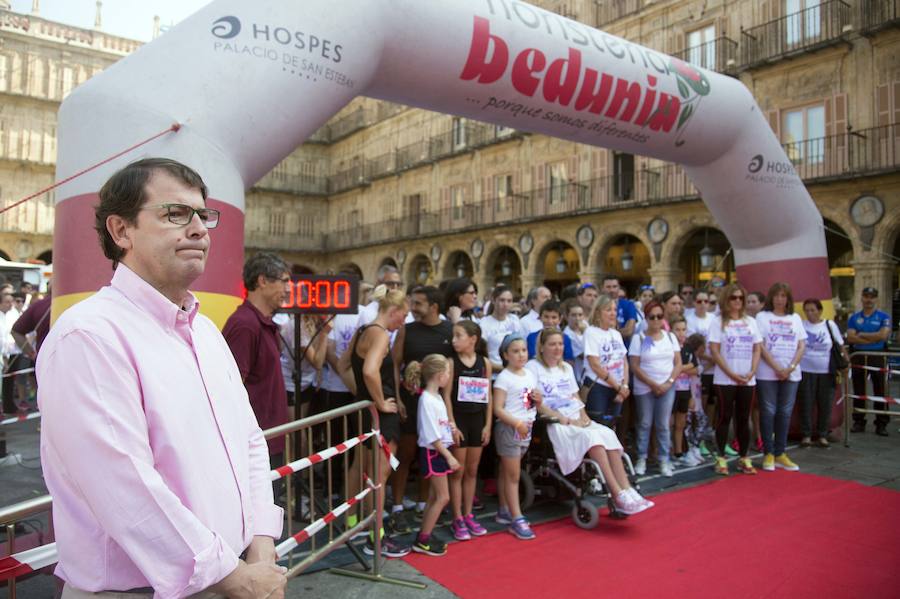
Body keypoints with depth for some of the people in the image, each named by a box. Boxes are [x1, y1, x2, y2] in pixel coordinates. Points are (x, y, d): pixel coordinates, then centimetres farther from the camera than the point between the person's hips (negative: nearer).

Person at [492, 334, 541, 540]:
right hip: (508, 428, -6)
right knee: (513, 476, -3)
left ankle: (504, 511, 24)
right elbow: (498, 409, -16)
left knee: (506, 473, 15)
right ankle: (517, 519, 1)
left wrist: (538, 398, -2)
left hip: (526, 429, 6)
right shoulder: (504, 378, -11)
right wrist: (517, 423, -24)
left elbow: (535, 404, 21)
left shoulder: (530, 375, 10)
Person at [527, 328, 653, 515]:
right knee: (591, 437, -31)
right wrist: (564, 419, -14)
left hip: (577, 420, 6)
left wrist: (583, 415, 0)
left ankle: (626, 491, -27)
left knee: (608, 434, -22)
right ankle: (619, 495, -30)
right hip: (553, 423, -6)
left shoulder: (566, 368, 22)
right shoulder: (533, 367, -1)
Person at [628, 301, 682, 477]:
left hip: (667, 388, 2)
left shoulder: (670, 337, 7)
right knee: (644, 423, 4)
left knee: (663, 425, 3)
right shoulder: (638, 338, -3)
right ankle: (641, 459, 13)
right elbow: (635, 366, -7)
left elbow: (678, 363, 5)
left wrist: (669, 382, -9)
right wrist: (653, 384, -12)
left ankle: (664, 460, 12)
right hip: (644, 388, -2)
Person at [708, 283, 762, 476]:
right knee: (725, 418, 0)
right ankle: (721, 459, 8)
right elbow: (714, 351, -8)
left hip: (748, 380, 4)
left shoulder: (750, 321, 10)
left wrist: (751, 372, -6)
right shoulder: (718, 322, -2)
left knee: (743, 419, 9)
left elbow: (757, 349, 9)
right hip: (725, 379, -3)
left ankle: (744, 458, 17)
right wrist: (732, 374, -14)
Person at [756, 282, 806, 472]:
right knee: (768, 412, -1)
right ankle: (768, 453, 7)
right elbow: (760, 345, -7)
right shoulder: (762, 317, 1)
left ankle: (780, 453, 15)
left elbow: (802, 346, 6)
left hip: (791, 374, 4)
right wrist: (777, 368, -13)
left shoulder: (795, 318, 12)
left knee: (785, 412, 6)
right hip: (767, 373, -3)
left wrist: (791, 367, -8)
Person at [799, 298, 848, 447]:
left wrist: (846, 361, 4)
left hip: (826, 371, 1)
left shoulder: (830, 325, 2)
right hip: (806, 371, -1)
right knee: (806, 404, 2)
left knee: (825, 404, 6)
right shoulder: (800, 326, -2)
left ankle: (822, 435, 19)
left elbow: (840, 345, 9)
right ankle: (806, 435, 13)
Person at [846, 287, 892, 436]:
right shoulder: (854, 318, 8)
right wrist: (872, 339, -12)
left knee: (880, 391, 1)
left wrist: (861, 335, -6)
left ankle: (881, 424, 8)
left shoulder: (883, 317, 2)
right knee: (858, 392, 7)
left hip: (878, 357, -2)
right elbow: (850, 338, -5)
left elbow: (883, 335, -14)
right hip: (858, 357, 2)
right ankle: (858, 422, 15)